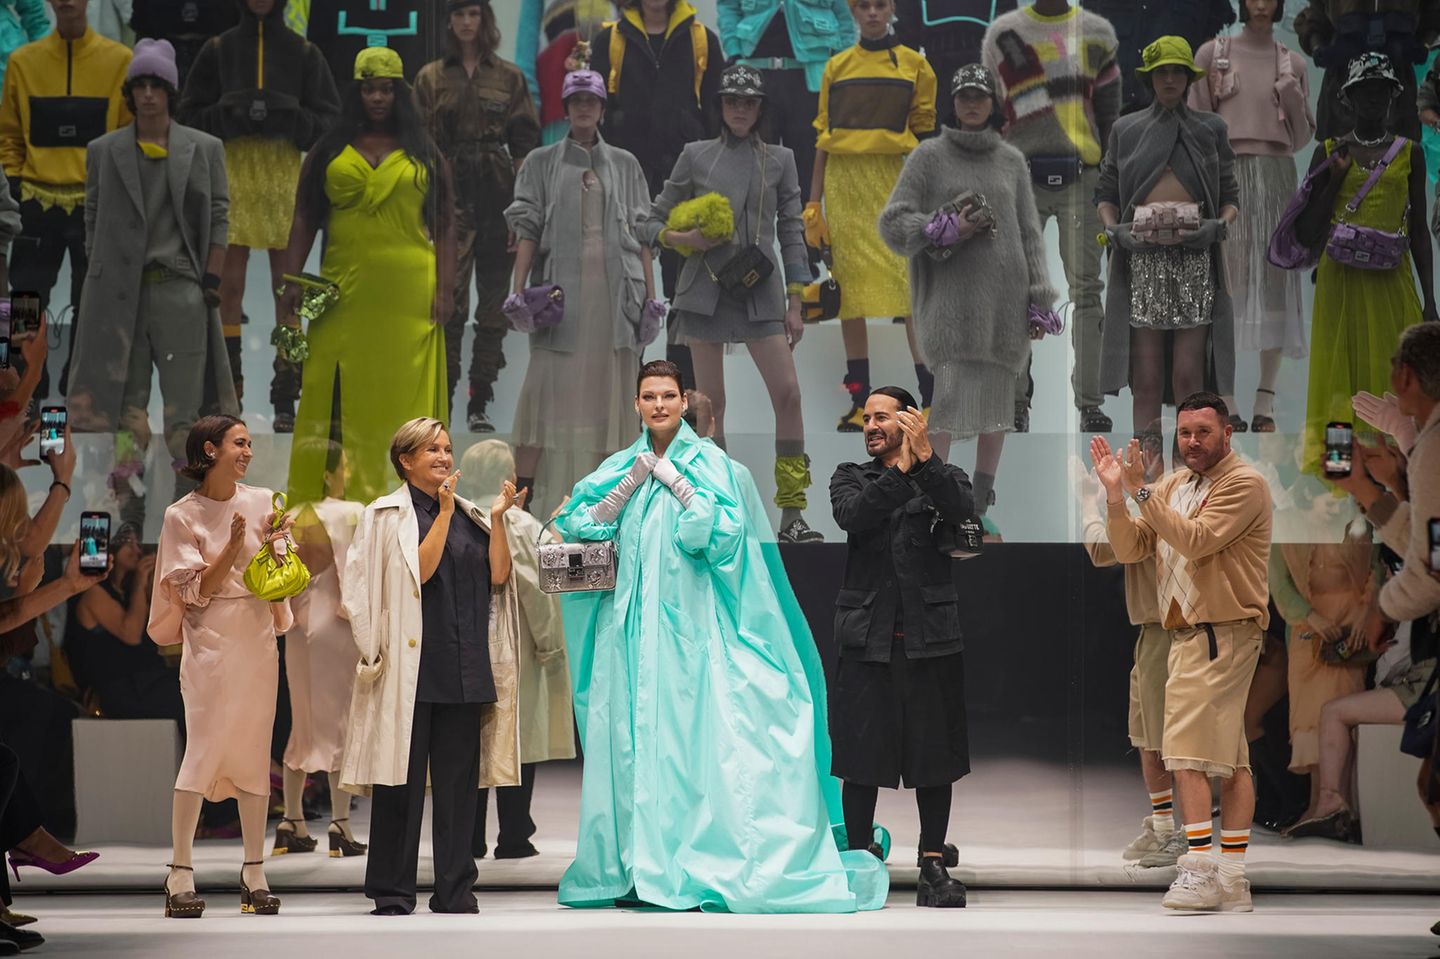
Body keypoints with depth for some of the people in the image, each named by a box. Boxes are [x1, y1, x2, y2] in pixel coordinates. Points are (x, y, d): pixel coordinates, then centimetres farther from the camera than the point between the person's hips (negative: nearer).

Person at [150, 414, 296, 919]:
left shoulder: (262, 501, 8)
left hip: (258, 636, 4)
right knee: (203, 751, -9)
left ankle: (255, 872, 10)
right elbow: (195, 591, -7)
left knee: (255, 753, 5)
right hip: (211, 641, -4)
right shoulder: (182, 515, -3)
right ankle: (180, 874, -6)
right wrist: (235, 546, -17)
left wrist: (274, 543, -8)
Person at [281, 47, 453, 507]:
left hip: (409, 293, 0)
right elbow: (304, 220, 10)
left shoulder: (424, 153, 10)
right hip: (344, 292, 0)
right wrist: (292, 282, 1)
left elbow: (444, 226, 7)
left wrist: (444, 290, -1)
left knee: (404, 396, -1)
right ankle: (323, 497, 2)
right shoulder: (330, 150, 10)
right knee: (335, 398, -2)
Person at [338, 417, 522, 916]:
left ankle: (455, 889, 8)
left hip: (464, 666, 4)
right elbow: (419, 570, -11)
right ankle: (392, 891, 1)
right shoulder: (387, 515, 3)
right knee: (402, 776, -3)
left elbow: (498, 575, 5)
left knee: (459, 778, 4)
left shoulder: (469, 515, 16)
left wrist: (497, 519, -4)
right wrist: (444, 513, -11)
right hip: (411, 665, -4)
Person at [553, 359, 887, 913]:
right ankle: (636, 864, 6)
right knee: (634, 736, 2)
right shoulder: (625, 466, 14)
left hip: (691, 622, -4)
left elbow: (723, 530, -12)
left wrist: (673, 479, -11)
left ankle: (702, 864, -8)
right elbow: (577, 523, 7)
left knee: (694, 734, -9)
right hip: (633, 625, 5)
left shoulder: (707, 462, 1)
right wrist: (633, 482, -3)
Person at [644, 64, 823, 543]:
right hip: (705, 288, 0)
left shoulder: (779, 160, 9)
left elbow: (792, 233, 9)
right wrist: (682, 238, -11)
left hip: (760, 291, 1)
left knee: (787, 393, -10)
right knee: (711, 401, 0)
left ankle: (792, 515, -6)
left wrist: (795, 303, 4)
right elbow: (655, 221, 10)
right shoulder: (695, 156, 6)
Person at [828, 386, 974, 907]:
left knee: (934, 753, 3)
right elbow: (852, 515, -10)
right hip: (868, 638, 0)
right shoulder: (851, 476, 12)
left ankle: (933, 866, 11)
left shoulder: (942, 477, 9)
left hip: (931, 637, 0)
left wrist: (926, 458, -20)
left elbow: (962, 509, -14)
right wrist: (900, 471, -16)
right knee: (861, 754, 1)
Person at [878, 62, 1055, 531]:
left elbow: (1029, 233, 12)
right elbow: (892, 222, 0)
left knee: (997, 398, 3)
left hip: (1004, 295, 3)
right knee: (951, 394, -14)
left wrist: (1039, 298, 4)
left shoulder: (1012, 161, 12)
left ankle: (981, 504, 11)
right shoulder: (929, 156, 3)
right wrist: (936, 228, -19)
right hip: (951, 294, -3)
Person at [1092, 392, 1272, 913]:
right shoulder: (1172, 485, 15)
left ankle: (1200, 869, -16)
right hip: (1190, 633, 8)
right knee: (1231, 758, 9)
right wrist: (1115, 493, -5)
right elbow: (1129, 549, 9)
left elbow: (1196, 540, -22)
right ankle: (1232, 880, 10)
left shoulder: (1244, 484, -9)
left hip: (1221, 632, -8)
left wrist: (1142, 491, -20)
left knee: (1187, 750, -15)